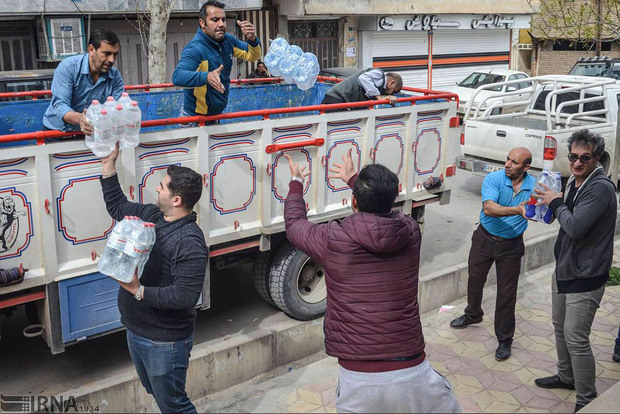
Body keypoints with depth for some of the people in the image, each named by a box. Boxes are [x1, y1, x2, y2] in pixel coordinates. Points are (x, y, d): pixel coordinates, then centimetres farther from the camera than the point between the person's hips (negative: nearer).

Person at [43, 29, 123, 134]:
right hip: (57, 130, -2)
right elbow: (59, 105, -22)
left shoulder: (115, 76, -5)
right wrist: (79, 118, -43)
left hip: (91, 133, 2)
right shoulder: (68, 67, -14)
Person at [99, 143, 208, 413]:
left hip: (164, 341, -9)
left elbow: (185, 297, -33)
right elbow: (117, 206, 15)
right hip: (135, 331, 9)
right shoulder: (150, 215, -1)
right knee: (156, 392, 28)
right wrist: (108, 163, 8)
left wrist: (139, 291, -33)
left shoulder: (190, 243, -29)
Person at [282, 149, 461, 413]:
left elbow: (294, 224, 14)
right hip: (413, 375, 2)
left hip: (359, 382, -1)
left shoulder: (333, 240, -9)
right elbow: (384, 209, 24)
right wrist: (353, 179, 40)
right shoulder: (410, 232, -1)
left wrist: (296, 182, 31)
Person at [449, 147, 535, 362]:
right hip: (485, 239, 1)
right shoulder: (493, 179, -16)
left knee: (507, 293, 1)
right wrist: (516, 210, -46)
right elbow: (488, 208, -32)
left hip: (511, 245, 0)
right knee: (475, 279, 18)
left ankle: (504, 340, 15)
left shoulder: (534, 186, -10)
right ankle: (473, 315, 47)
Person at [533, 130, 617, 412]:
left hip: (585, 277, -9)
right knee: (560, 327, 21)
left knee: (576, 337, -6)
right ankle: (566, 376, 41)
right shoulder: (574, 182, 8)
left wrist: (556, 203, -16)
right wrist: (553, 202, 3)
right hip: (564, 269, 9)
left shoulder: (601, 188, -21)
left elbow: (576, 227, -29)